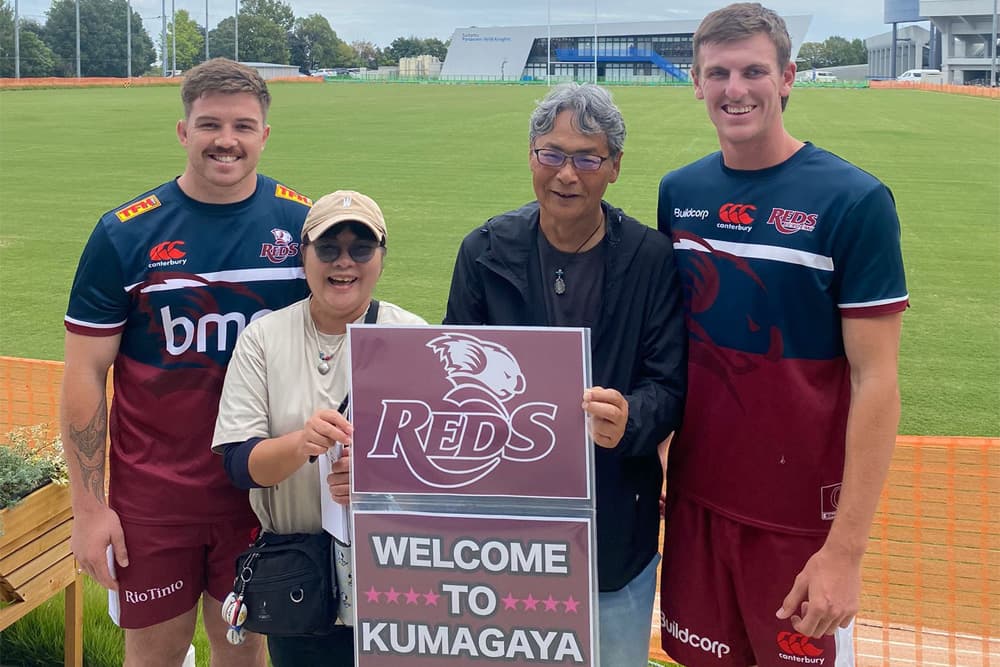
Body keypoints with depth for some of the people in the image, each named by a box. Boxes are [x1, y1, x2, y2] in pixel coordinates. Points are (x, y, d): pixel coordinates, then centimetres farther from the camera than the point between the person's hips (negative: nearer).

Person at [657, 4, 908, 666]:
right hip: (696, 498, 4)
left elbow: (875, 380, -13)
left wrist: (847, 548, -16)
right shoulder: (679, 194, 2)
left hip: (804, 514, -4)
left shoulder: (854, 200, -12)